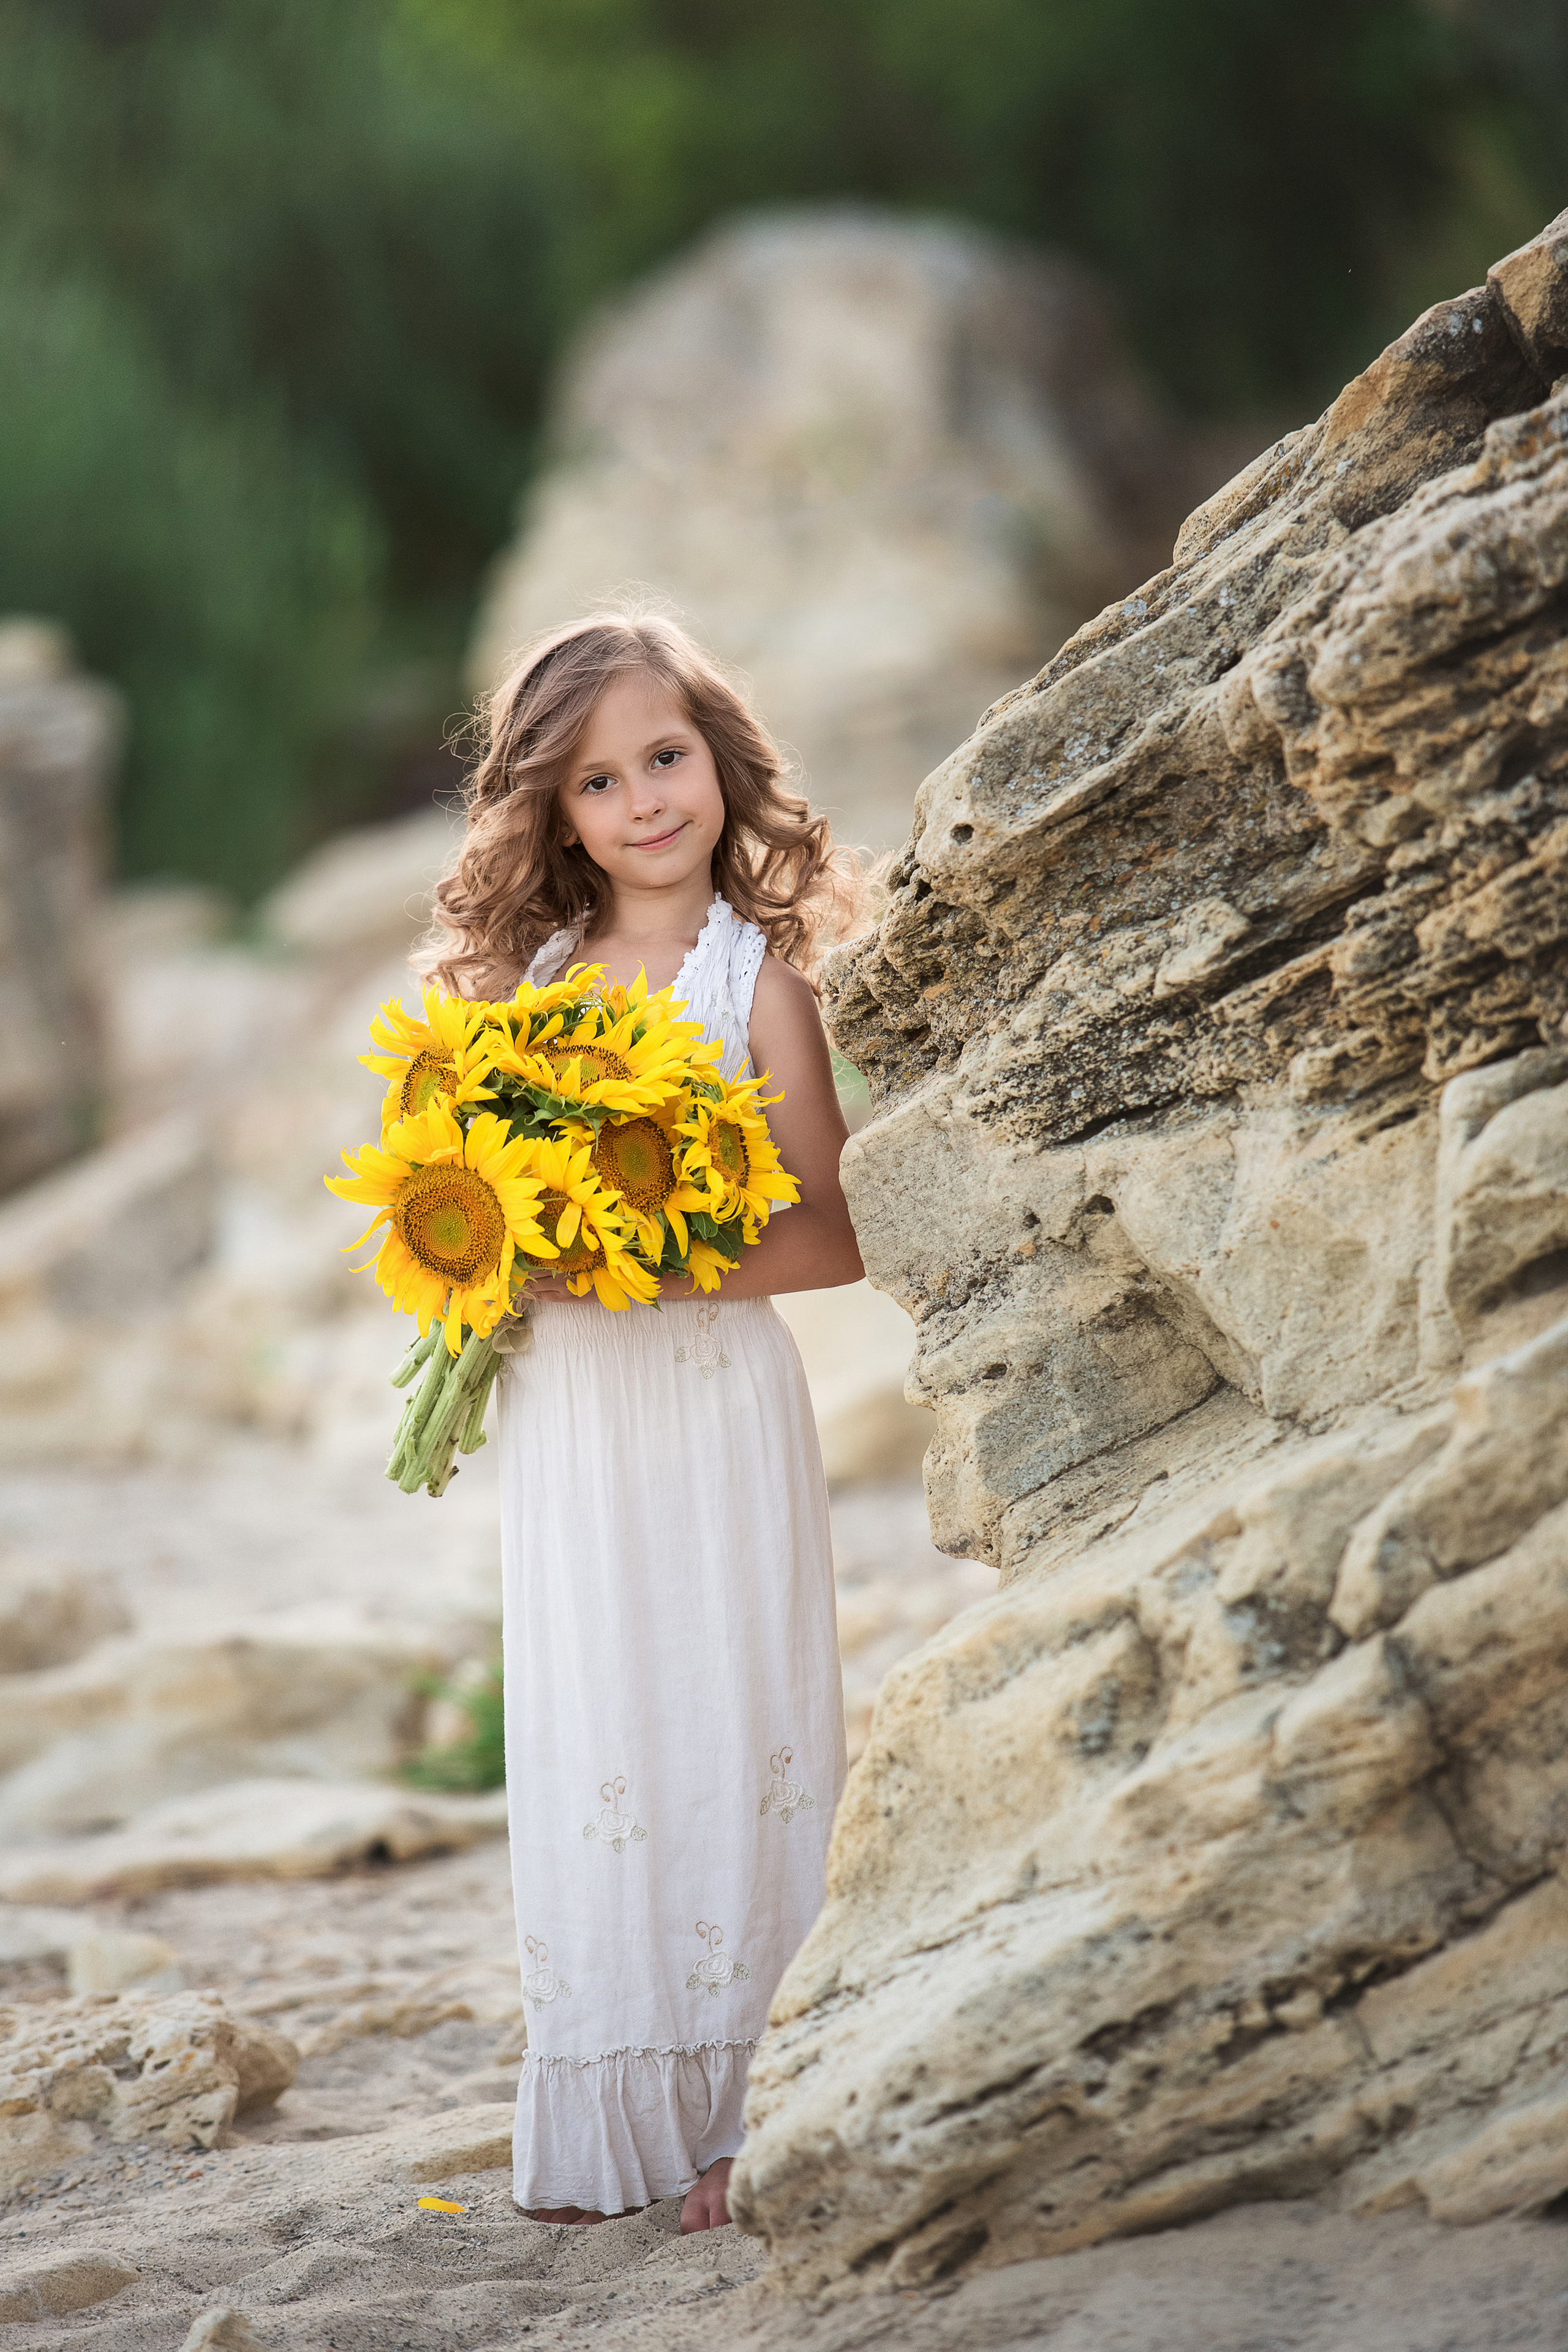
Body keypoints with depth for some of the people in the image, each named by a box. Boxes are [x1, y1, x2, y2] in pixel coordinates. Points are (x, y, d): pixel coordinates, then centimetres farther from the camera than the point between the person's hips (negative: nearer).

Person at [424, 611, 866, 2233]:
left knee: (726, 1723, -2)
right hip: (559, 1415, 4)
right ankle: (606, 2125, 14)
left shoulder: (757, 975, -4)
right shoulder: (529, 973, 9)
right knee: (585, 1748, 7)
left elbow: (832, 1237, -8)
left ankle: (743, 2113, 5)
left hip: (713, 1397, -4)